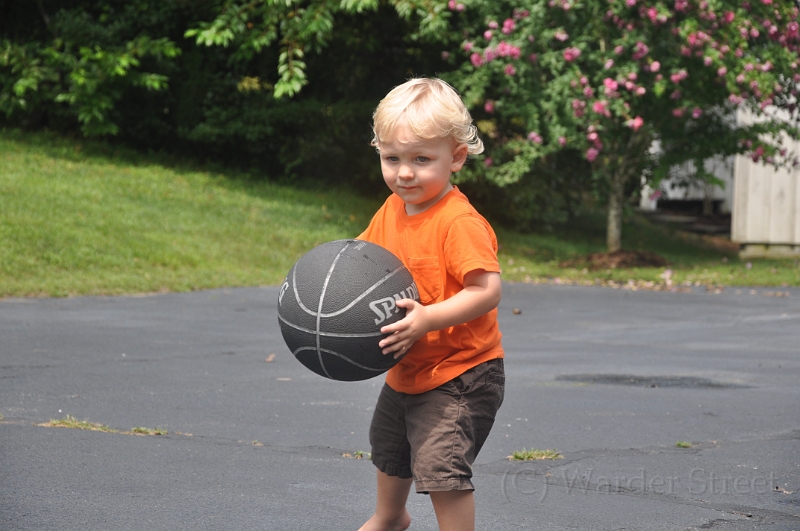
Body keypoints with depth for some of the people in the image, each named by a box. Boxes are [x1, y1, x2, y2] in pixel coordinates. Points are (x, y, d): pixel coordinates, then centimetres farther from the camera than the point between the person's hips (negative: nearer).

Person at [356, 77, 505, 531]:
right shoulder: (391, 211, -1)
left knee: (442, 467, -22)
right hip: (405, 373, 10)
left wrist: (428, 318, -40)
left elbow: (488, 290, -32)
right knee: (389, 448, 31)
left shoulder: (459, 222, -27)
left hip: (459, 376, -10)